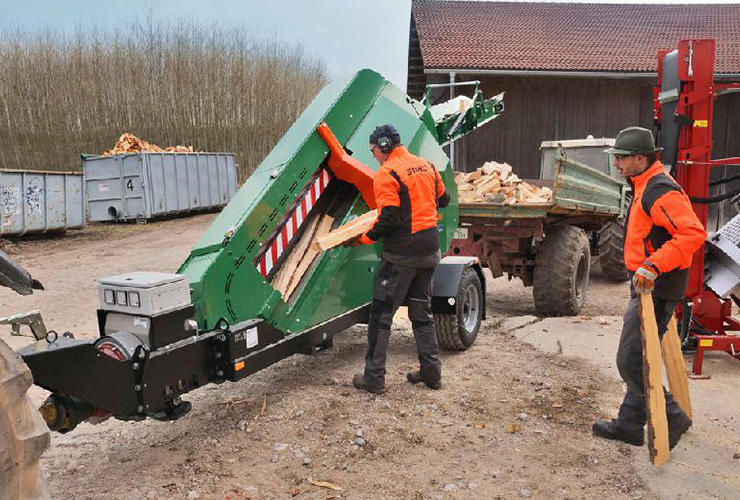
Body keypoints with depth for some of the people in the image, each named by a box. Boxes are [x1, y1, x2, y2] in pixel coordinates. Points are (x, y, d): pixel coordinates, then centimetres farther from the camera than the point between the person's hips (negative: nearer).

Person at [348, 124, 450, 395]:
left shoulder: (387, 174, -13)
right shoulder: (426, 165, 10)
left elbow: (389, 219, -19)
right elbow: (443, 200, 20)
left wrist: (364, 238, -7)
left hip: (401, 255, -8)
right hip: (430, 251, 8)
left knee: (381, 315, 2)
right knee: (422, 312, 18)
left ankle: (374, 378, 8)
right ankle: (431, 372, 22)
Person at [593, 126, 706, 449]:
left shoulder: (660, 192, -18)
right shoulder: (644, 187, 15)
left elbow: (693, 233, -29)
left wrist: (653, 265, -32)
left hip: (655, 290, -11)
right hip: (646, 288, 11)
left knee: (631, 362, -6)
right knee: (637, 359, 16)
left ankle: (672, 420, 10)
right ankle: (629, 424, 26)